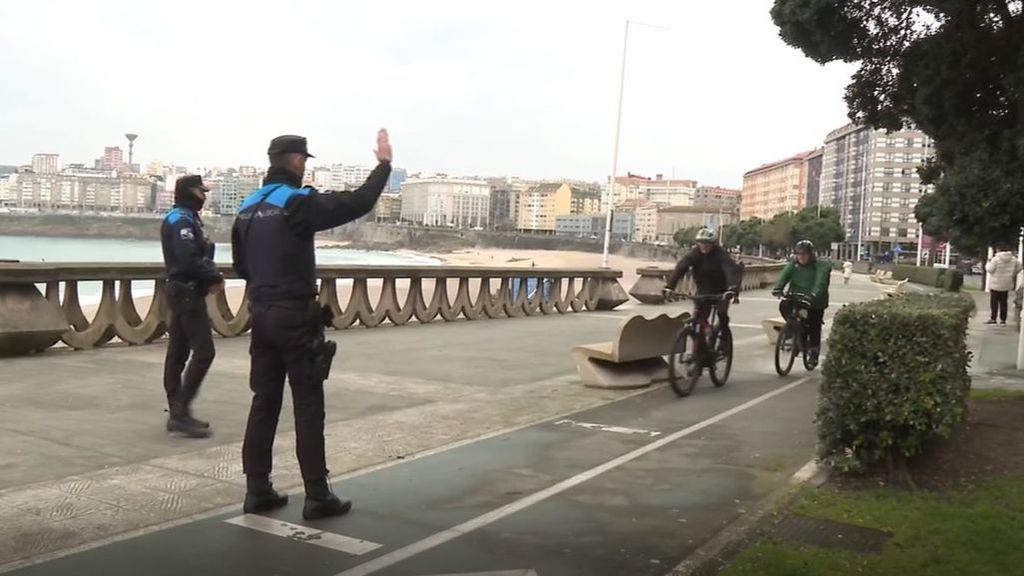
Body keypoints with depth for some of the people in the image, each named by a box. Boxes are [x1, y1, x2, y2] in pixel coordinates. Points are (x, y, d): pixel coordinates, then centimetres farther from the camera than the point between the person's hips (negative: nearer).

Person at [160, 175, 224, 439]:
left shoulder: (187, 218, 19)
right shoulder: (181, 219, -13)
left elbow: (200, 255, 15)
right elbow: (189, 259, -25)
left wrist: (212, 276, -1)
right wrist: (214, 277, -14)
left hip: (182, 291, 11)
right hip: (187, 292, -11)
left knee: (178, 352, 10)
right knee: (203, 351, -11)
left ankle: (177, 414, 16)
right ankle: (181, 410, -10)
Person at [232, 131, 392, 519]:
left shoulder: (247, 208, 10)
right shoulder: (298, 203, -14)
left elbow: (240, 265, 18)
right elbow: (357, 203, -16)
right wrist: (384, 163, -4)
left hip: (261, 313, 7)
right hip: (295, 316, -7)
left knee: (264, 401, 11)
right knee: (308, 405, -2)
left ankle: (257, 489, 15)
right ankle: (317, 496, 3)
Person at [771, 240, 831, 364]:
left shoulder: (821, 265, -13)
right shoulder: (794, 264, -1)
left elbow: (820, 282, -28)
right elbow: (784, 275, -15)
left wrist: (813, 295, -46)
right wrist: (777, 288, -35)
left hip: (815, 302, -3)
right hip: (796, 297, 3)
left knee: (814, 327, 0)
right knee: (783, 306, -24)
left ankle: (813, 351, 18)